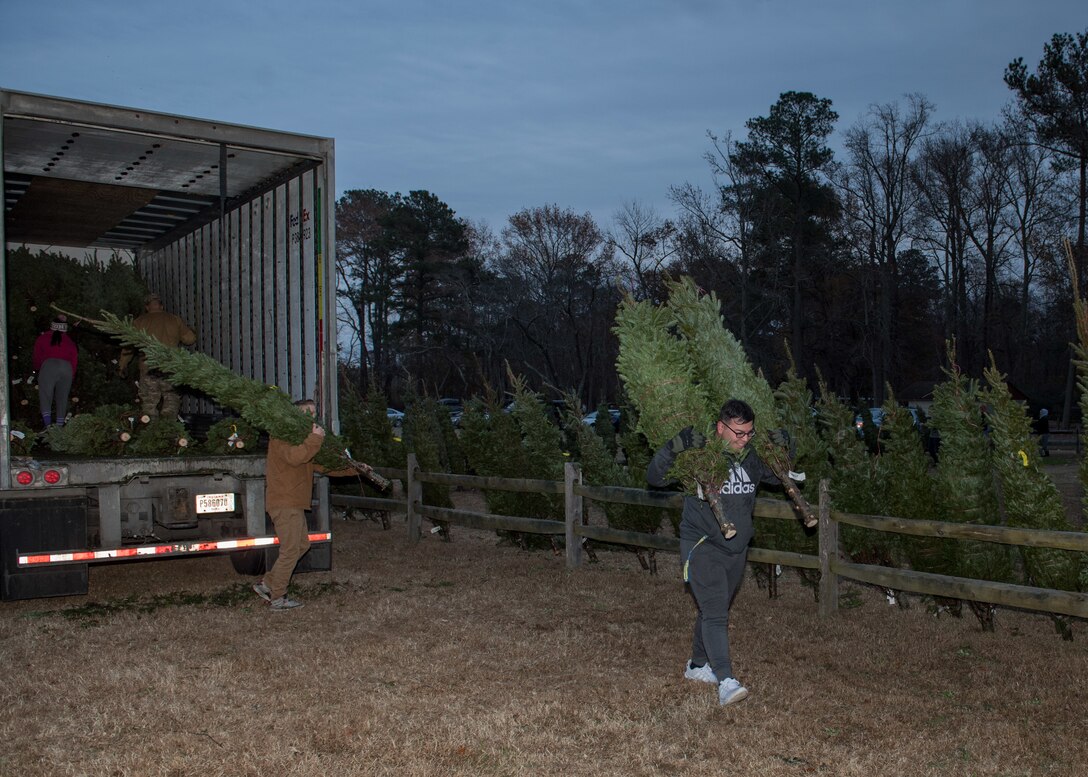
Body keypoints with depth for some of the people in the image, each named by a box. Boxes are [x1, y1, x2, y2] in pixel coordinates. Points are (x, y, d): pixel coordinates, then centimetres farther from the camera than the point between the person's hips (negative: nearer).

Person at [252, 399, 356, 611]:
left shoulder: (301, 438, 21)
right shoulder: (282, 436, -10)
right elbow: (294, 457, -32)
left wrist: (353, 469, 11)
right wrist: (315, 439, -27)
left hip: (293, 503, 10)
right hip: (285, 503, -10)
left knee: (302, 545, 16)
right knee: (290, 550, -4)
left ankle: (267, 584, 20)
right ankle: (278, 598, 7)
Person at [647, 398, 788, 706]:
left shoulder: (751, 458, 4)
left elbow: (780, 476, 23)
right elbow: (654, 477, -17)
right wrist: (674, 447, -32)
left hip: (737, 550, 6)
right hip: (702, 547, -6)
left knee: (715, 610, 18)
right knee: (715, 613, -14)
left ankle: (698, 665, 35)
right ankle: (726, 681, -19)